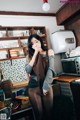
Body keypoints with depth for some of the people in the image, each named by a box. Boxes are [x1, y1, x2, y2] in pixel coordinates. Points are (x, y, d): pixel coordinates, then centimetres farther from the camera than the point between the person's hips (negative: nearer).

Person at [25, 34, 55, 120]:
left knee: (49, 111, 9)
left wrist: (46, 86, -15)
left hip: (46, 85, 0)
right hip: (33, 87, 1)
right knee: (39, 113, 9)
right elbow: (27, 70, -12)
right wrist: (35, 53, -11)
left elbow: (50, 69, -8)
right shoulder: (30, 55, 4)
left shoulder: (49, 52, 0)